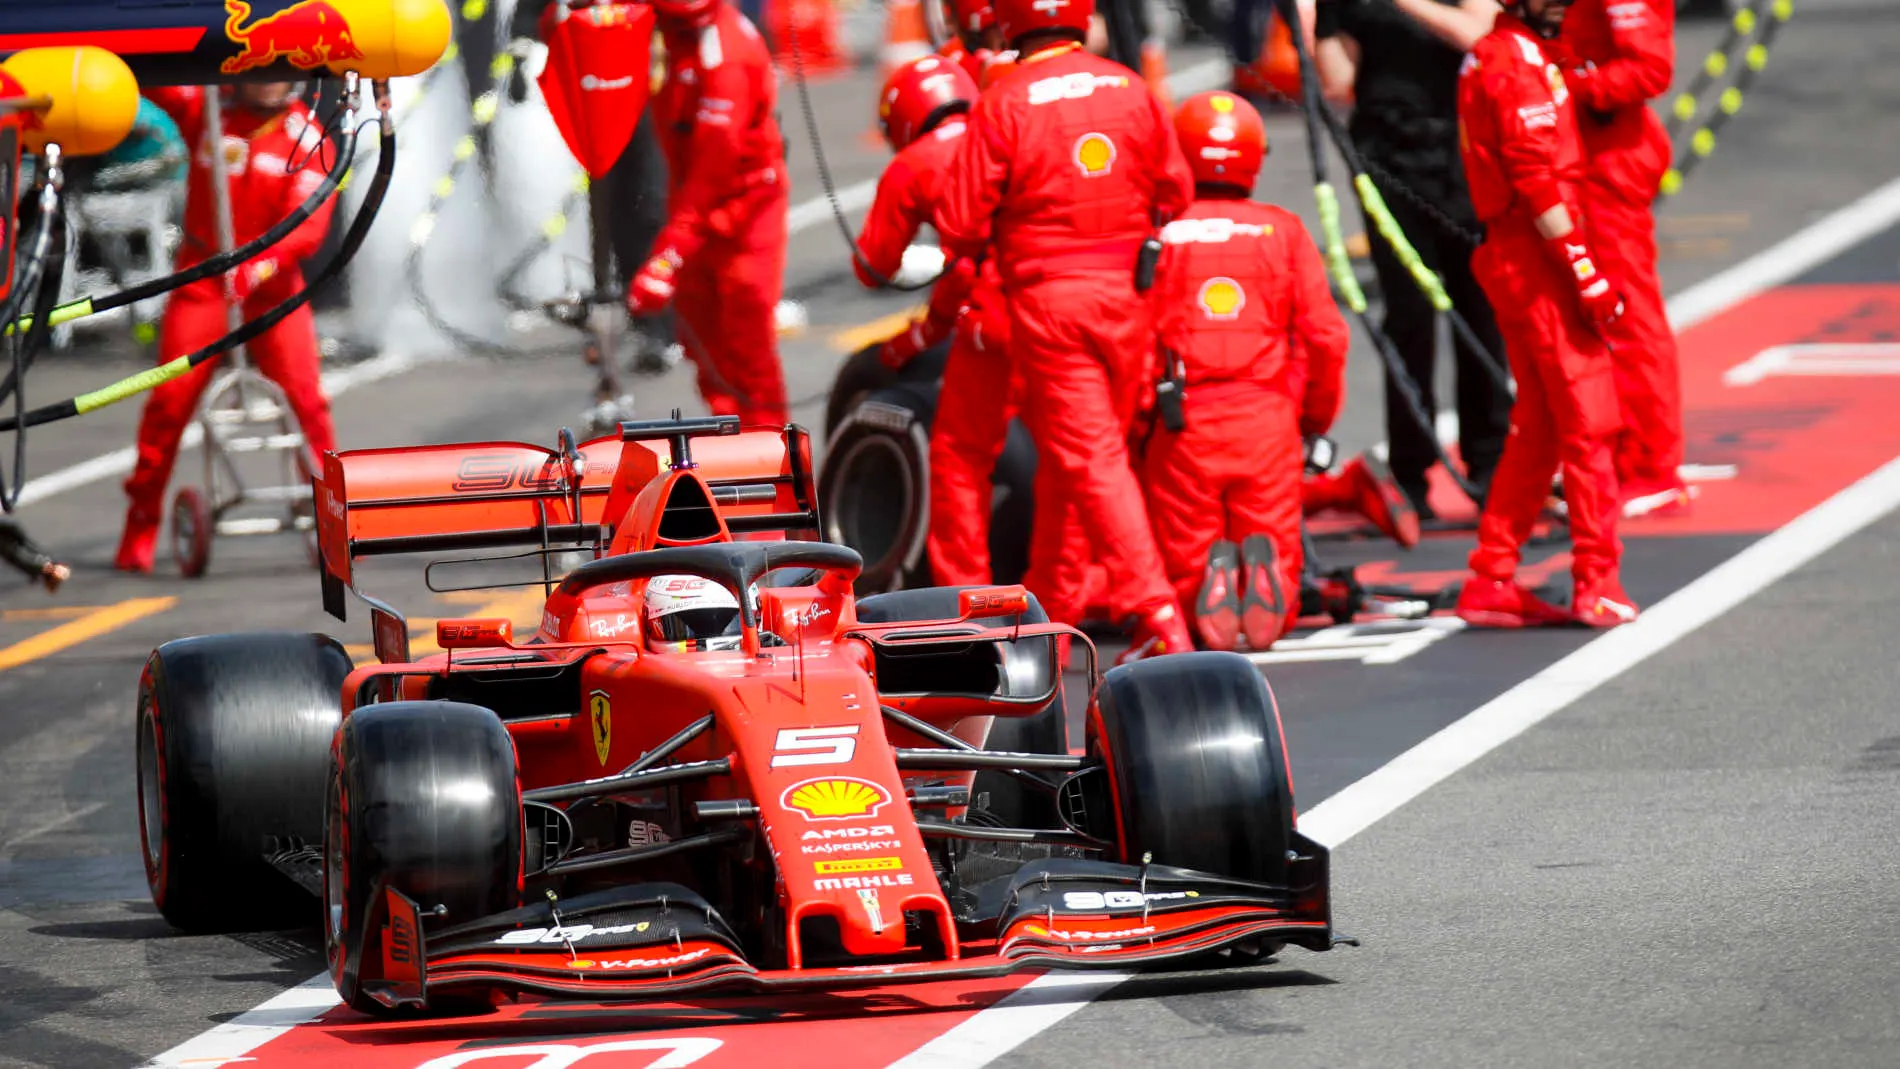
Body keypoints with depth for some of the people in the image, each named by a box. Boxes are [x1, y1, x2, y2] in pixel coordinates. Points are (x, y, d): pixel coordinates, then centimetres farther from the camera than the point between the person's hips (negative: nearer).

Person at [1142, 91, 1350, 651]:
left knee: (1181, 585, 9)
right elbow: (1325, 337, 2)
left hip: (1180, 429, -1)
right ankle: (1264, 561, -26)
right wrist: (1315, 417, 19)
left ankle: (1209, 579, -24)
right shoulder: (1284, 231, 7)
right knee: (1275, 612, 7)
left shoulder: (1156, 233, 2)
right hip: (1267, 419, 1)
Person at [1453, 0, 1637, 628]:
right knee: (1589, 418, -7)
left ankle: (1491, 581, 16)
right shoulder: (1517, 62, -13)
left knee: (1539, 429, 14)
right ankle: (1597, 584, -6)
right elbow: (1536, 180, -20)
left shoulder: (1502, 56, 18)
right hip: (1539, 260, -10)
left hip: (1514, 261, 10)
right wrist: (1586, 274, -20)